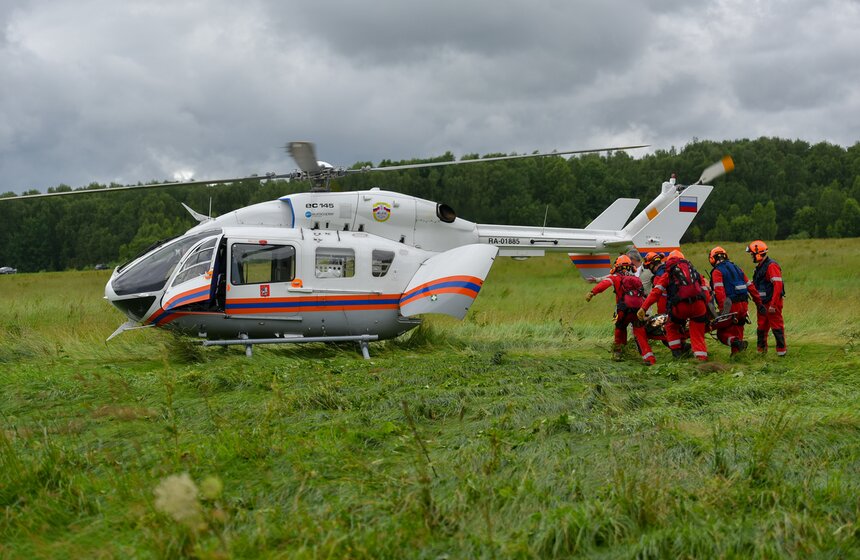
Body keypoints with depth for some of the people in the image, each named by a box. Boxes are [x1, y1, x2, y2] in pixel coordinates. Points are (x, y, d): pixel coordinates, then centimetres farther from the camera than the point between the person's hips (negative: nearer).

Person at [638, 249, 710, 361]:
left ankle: (677, 352, 19)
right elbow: (705, 290, 19)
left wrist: (643, 308, 4)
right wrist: (706, 307, 24)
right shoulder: (694, 271, 26)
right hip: (699, 305, 2)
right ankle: (702, 357, 4)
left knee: (671, 326, 24)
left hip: (680, 306, -2)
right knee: (697, 334, 14)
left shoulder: (668, 274, 16)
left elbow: (656, 292, 7)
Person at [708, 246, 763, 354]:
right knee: (737, 331, 17)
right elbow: (750, 286, 18)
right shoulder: (736, 268, 19)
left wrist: (722, 308, -26)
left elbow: (719, 291, -18)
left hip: (731, 305, -6)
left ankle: (735, 342, -23)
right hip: (743, 305, 6)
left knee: (722, 332, 2)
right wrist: (758, 302, 20)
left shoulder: (717, 272, -3)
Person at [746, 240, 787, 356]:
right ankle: (761, 350, 21)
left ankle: (782, 350, 2)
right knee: (762, 327, 13)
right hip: (763, 303, 9)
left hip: (772, 303, -9)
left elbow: (778, 286, -23)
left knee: (777, 326, -4)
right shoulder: (760, 267, 16)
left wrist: (773, 305, -25)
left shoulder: (771, 266, -16)